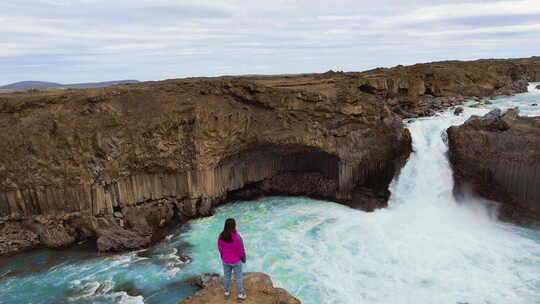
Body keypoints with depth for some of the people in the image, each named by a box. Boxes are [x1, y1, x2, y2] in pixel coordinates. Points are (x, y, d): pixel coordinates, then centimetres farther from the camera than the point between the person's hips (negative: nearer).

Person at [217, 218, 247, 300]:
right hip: (236, 261, -4)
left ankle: (227, 292, 47)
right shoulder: (237, 237, -35)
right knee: (239, 277, 19)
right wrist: (243, 259, 0)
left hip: (225, 260, 4)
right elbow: (241, 250, -21)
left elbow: (220, 248, -5)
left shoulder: (221, 236, -21)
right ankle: (240, 294, 35)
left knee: (226, 276, 26)